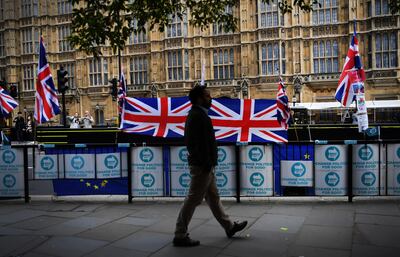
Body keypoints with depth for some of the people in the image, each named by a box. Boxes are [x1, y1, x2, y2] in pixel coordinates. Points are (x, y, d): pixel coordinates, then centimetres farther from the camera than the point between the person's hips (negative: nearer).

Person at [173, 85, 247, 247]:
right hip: (202, 166, -11)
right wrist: (206, 164, -23)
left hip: (204, 165, 11)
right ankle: (180, 236, 4)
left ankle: (229, 227, 30)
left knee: (213, 197, 17)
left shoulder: (197, 114, 16)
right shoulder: (197, 116, -15)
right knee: (193, 200, -4)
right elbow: (200, 143, -23)